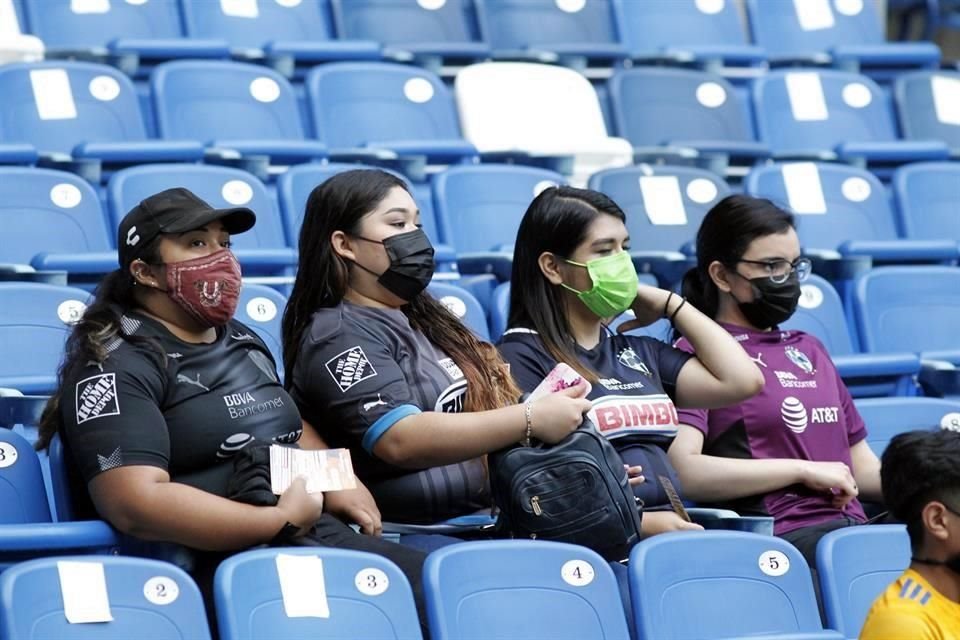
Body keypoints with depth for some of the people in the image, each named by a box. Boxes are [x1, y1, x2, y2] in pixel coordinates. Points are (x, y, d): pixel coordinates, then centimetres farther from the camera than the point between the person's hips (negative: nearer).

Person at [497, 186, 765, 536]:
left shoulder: (636, 351, 24)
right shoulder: (521, 357, 0)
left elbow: (742, 380, 16)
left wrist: (670, 304, 21)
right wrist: (639, 522, -17)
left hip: (672, 531, 7)